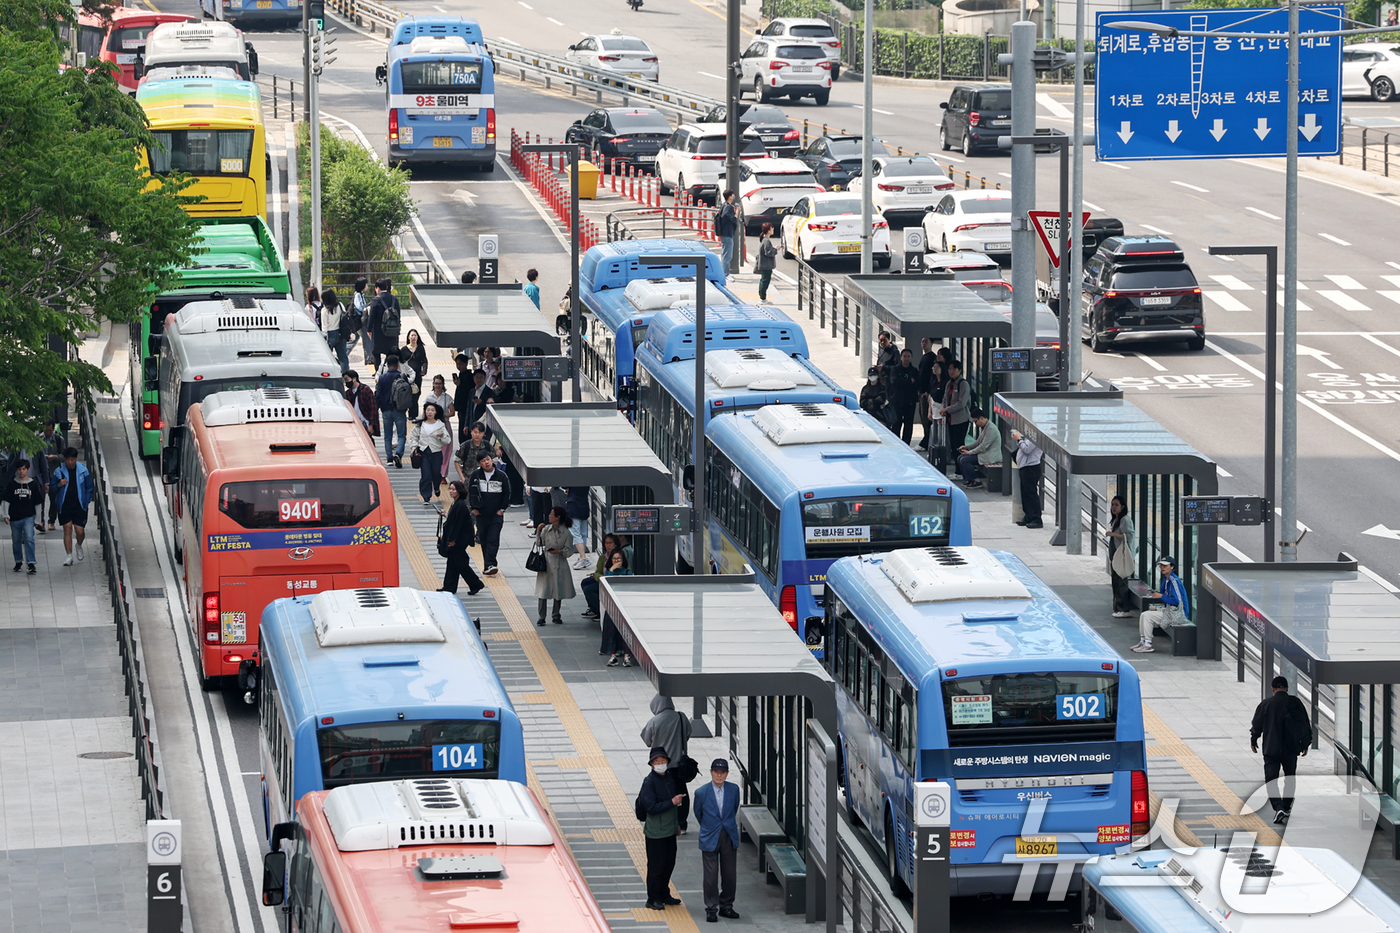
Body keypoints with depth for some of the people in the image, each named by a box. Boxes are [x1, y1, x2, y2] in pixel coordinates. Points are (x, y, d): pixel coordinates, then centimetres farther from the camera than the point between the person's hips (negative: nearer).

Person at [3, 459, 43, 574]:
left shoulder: (33, 484, 4)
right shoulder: (11, 484, 3)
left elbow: (38, 503, 11)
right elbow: (5, 501, 4)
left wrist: (39, 519, 13)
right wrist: (6, 515, -5)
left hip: (28, 517, -1)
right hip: (15, 518, 2)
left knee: (29, 539, -16)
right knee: (16, 541, 11)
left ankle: (31, 564, -17)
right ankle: (18, 562, 28)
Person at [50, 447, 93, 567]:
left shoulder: (83, 470, 0)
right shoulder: (59, 472, 0)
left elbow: (89, 487, 9)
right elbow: (52, 490, 5)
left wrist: (87, 502, 1)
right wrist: (59, 485, -16)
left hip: (80, 506, 0)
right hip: (64, 506, 0)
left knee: (79, 531, -5)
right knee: (67, 529, -4)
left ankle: (79, 546, 29)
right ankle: (69, 556, 4)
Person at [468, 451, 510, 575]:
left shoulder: (502, 476, -4)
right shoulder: (475, 475, -1)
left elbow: (507, 494, 4)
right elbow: (470, 492, 8)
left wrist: (502, 509, -1)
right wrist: (474, 508, 2)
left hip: (496, 515, -2)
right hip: (481, 514, 2)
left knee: (493, 540, -11)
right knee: (483, 539, 7)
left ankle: (490, 565, -17)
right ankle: (489, 565, 15)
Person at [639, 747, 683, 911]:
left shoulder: (669, 777, 7)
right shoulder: (649, 782, -16)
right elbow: (651, 808, -22)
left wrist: (677, 823, 19)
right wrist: (672, 802, -23)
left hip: (670, 830, 8)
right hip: (655, 832, -8)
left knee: (669, 863, 15)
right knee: (656, 866, -1)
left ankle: (664, 894, 29)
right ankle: (653, 899, 8)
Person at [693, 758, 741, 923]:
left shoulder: (733, 790, -2)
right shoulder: (701, 792, -8)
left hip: (729, 838, 2)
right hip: (710, 840, -2)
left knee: (729, 875, 8)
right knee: (711, 876, -2)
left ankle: (726, 907, 21)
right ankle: (711, 909, 8)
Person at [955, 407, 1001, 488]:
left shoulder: (991, 429, -21)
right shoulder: (982, 427, 11)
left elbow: (983, 446, -23)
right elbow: (978, 443, 21)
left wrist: (969, 452, -16)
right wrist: (966, 447, 7)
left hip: (991, 456, -10)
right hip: (983, 453, 10)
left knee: (964, 460, -20)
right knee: (960, 458, 5)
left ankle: (975, 482, -11)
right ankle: (968, 480, 10)